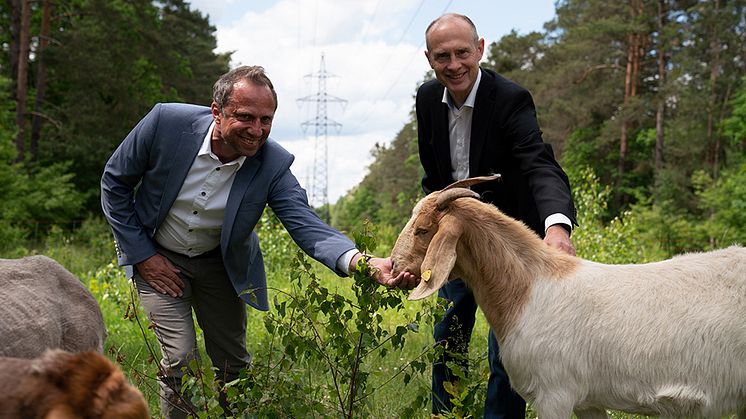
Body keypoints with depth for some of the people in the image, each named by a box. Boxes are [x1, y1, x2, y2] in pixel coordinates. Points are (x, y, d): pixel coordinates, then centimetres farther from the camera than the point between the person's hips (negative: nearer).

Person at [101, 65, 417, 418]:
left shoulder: (273, 164, -23)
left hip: (221, 262, 2)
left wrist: (363, 262, -51)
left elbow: (306, 225, -31)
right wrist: (142, 255, -13)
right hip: (157, 256, -2)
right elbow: (115, 182, -12)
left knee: (233, 365, 9)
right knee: (181, 360, -12)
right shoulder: (167, 122, -26)